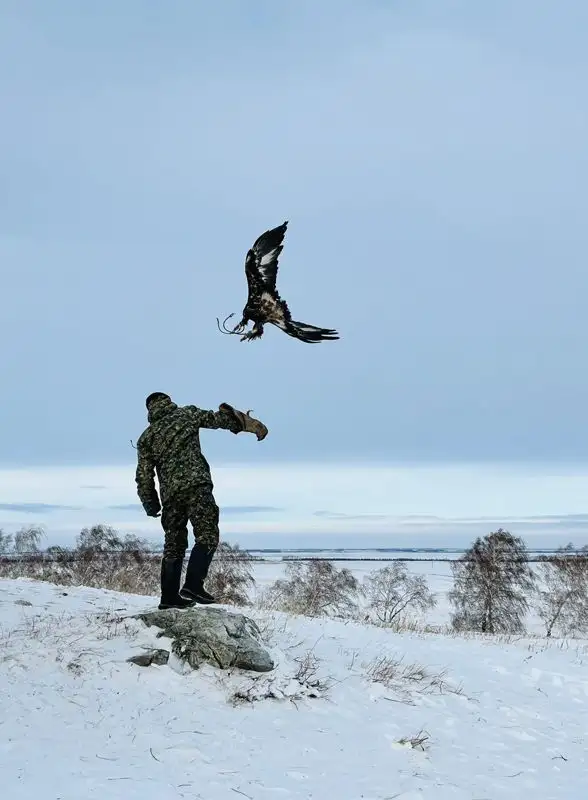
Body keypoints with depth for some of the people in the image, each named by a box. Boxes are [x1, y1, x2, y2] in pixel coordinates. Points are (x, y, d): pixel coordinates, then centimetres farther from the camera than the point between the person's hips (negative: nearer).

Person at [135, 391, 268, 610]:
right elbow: (217, 418, 8)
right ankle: (193, 585, -23)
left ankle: (169, 596, 11)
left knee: (174, 544, 12)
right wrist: (251, 424, 17)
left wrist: (150, 504, 20)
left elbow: (143, 475, 12)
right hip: (196, 485, -4)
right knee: (207, 535, -7)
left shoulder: (146, 437, 17)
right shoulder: (186, 414, 12)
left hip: (170, 493, 4)